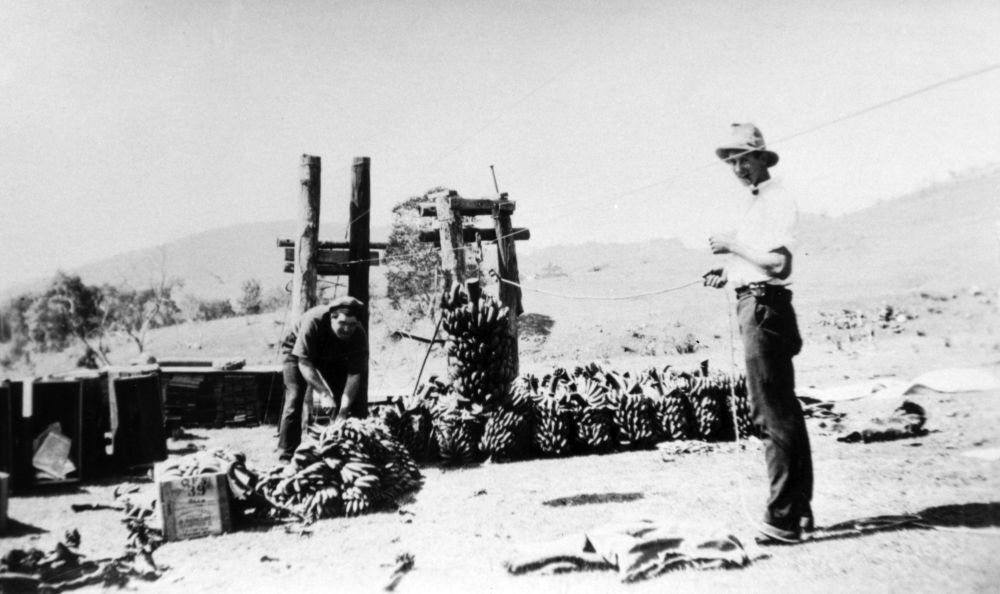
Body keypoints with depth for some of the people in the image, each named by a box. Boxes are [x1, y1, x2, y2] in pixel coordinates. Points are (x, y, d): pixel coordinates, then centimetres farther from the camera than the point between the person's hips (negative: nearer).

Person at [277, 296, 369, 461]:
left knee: (357, 400, -7)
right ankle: (286, 456, -10)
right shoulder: (313, 321, -39)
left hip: (333, 358, 3)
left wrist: (344, 410, -39)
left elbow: (355, 373, -30)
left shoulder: (359, 335, -29)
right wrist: (324, 394, -46)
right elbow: (304, 363, -38)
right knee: (294, 399, -18)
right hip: (298, 352, -3)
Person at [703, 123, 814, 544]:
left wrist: (732, 245, -11)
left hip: (764, 306, -11)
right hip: (753, 306, 11)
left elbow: (777, 262, -20)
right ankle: (800, 509, 27)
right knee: (784, 410, 15)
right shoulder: (753, 202, 19)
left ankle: (783, 518, 0)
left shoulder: (777, 200, -10)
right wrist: (728, 273, 9)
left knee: (771, 412, -8)